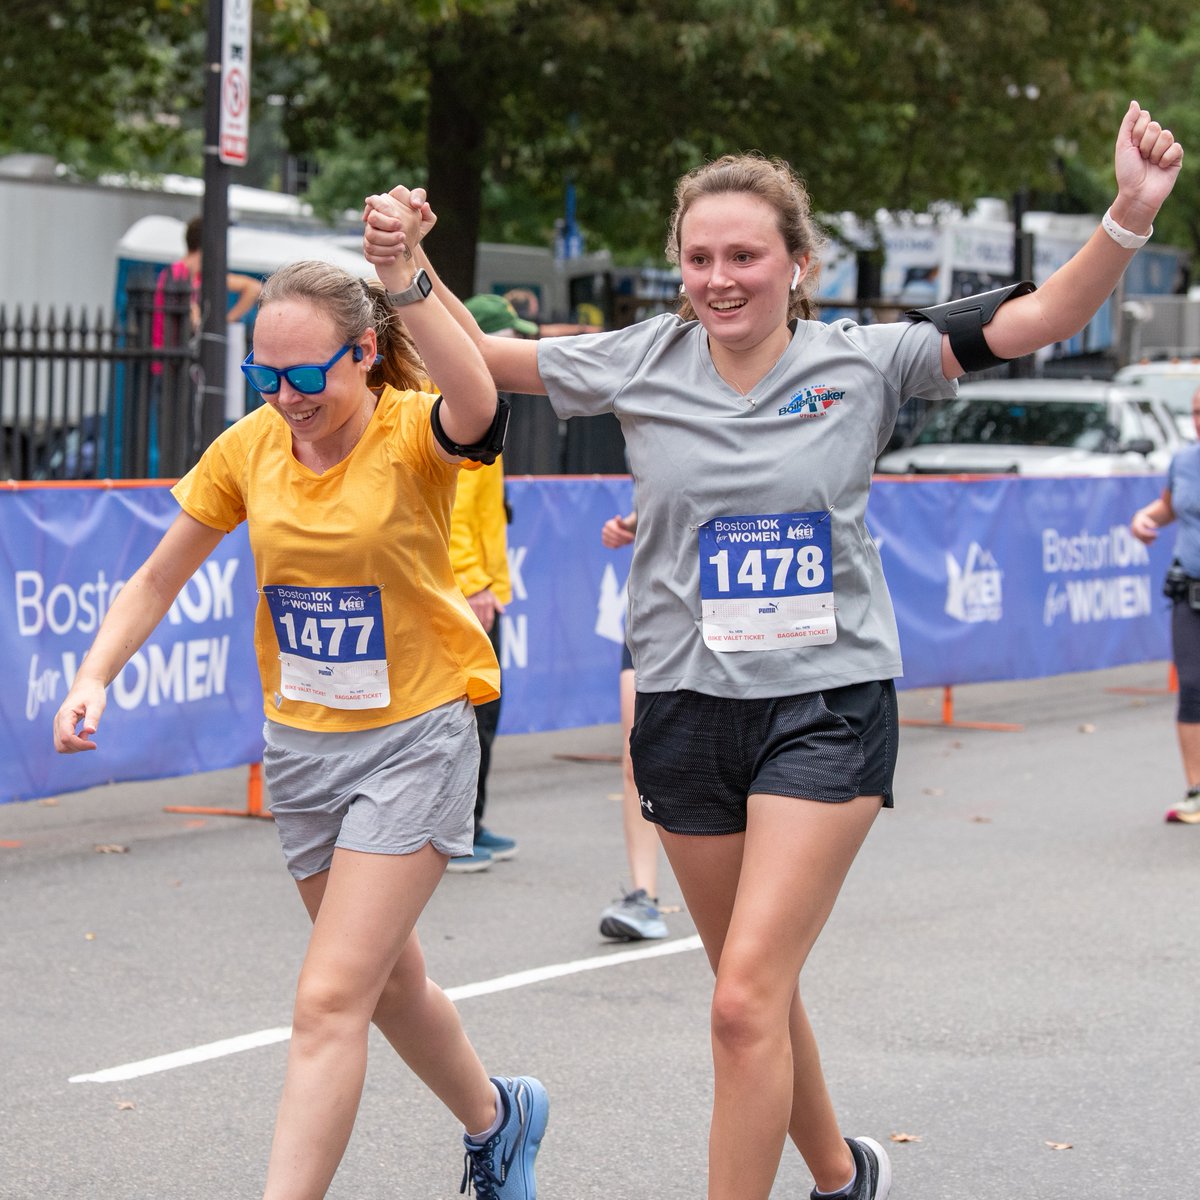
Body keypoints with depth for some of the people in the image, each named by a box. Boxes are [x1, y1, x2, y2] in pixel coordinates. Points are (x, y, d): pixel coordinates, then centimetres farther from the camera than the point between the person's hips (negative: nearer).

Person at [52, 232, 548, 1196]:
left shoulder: (413, 434, -17)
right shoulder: (248, 448, -2)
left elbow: (477, 406, -43)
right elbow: (159, 580, 8)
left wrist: (405, 279, -55)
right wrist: (96, 675, -8)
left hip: (414, 738, -6)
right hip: (302, 743, 6)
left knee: (330, 999, -13)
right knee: (387, 981, 21)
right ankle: (497, 1118, 48)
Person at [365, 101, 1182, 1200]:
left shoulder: (861, 364, -5)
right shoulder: (644, 365, 0)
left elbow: (1039, 320, -8)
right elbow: (478, 356, 3)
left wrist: (1131, 215, -22)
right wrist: (408, 265, -14)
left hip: (828, 706, -3)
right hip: (688, 707, 4)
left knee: (748, 997, -16)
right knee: (755, 993, 17)